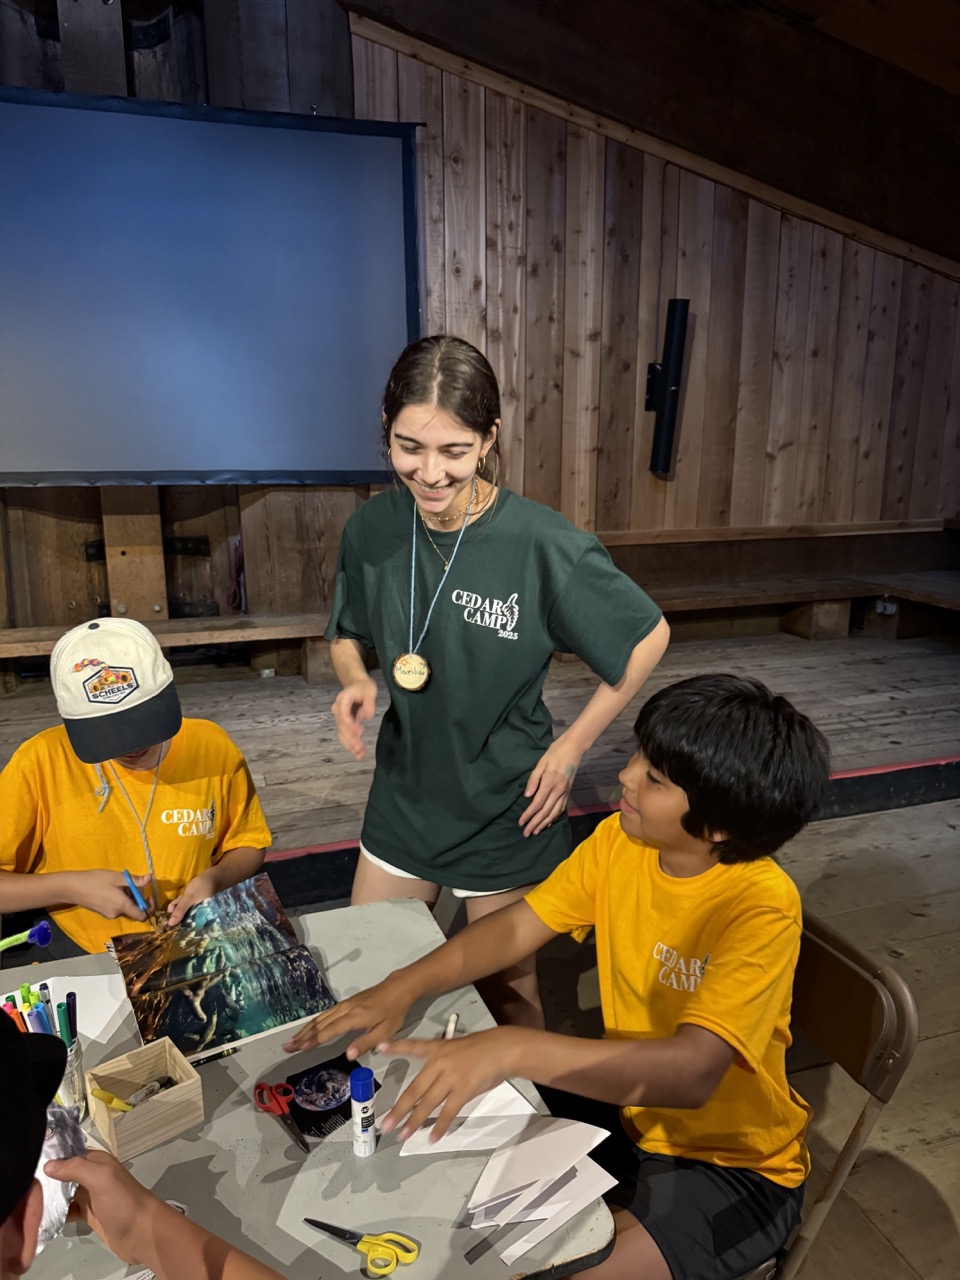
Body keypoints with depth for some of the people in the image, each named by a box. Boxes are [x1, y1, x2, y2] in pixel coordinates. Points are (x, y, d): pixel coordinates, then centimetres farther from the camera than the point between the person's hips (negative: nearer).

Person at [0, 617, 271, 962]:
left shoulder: (212, 745, -7)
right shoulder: (41, 761, -12)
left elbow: (248, 844, 7)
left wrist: (215, 878, -11)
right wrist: (70, 887, -18)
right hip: (70, 955, 0)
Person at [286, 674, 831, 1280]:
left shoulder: (762, 908, -30)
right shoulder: (619, 841, -11)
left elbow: (691, 1072, -40)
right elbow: (516, 927, -7)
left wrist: (512, 1049, -51)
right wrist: (403, 987, -22)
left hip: (734, 1162, -5)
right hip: (629, 1108, 6)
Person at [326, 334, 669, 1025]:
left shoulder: (543, 543, -23)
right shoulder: (372, 529, -10)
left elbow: (648, 637, -10)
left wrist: (572, 746, -10)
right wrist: (356, 679, -14)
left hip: (505, 809, -4)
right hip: (404, 793, 4)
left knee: (507, 989, 17)